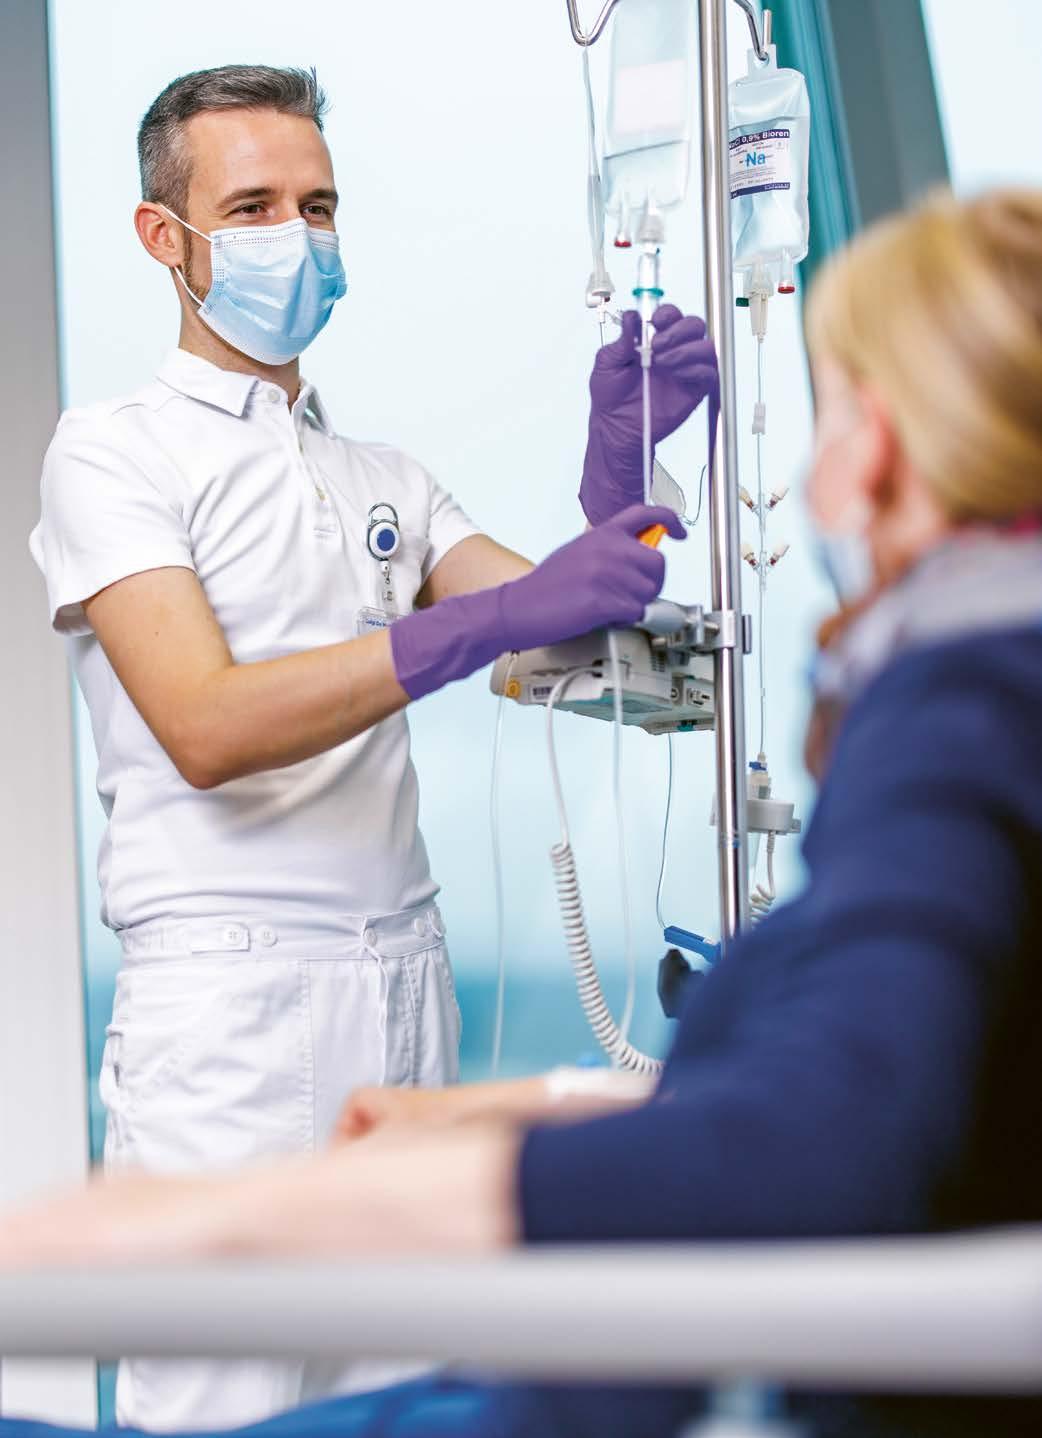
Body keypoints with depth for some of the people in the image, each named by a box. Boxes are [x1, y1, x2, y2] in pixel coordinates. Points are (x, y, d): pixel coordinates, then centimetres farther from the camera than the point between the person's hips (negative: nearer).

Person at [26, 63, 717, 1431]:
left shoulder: (384, 479, 19)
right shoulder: (113, 450, -1)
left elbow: (562, 635, 7)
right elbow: (206, 729, -15)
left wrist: (618, 484, -13)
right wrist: (486, 620, -25)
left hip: (407, 984, 6)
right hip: (229, 997, -6)